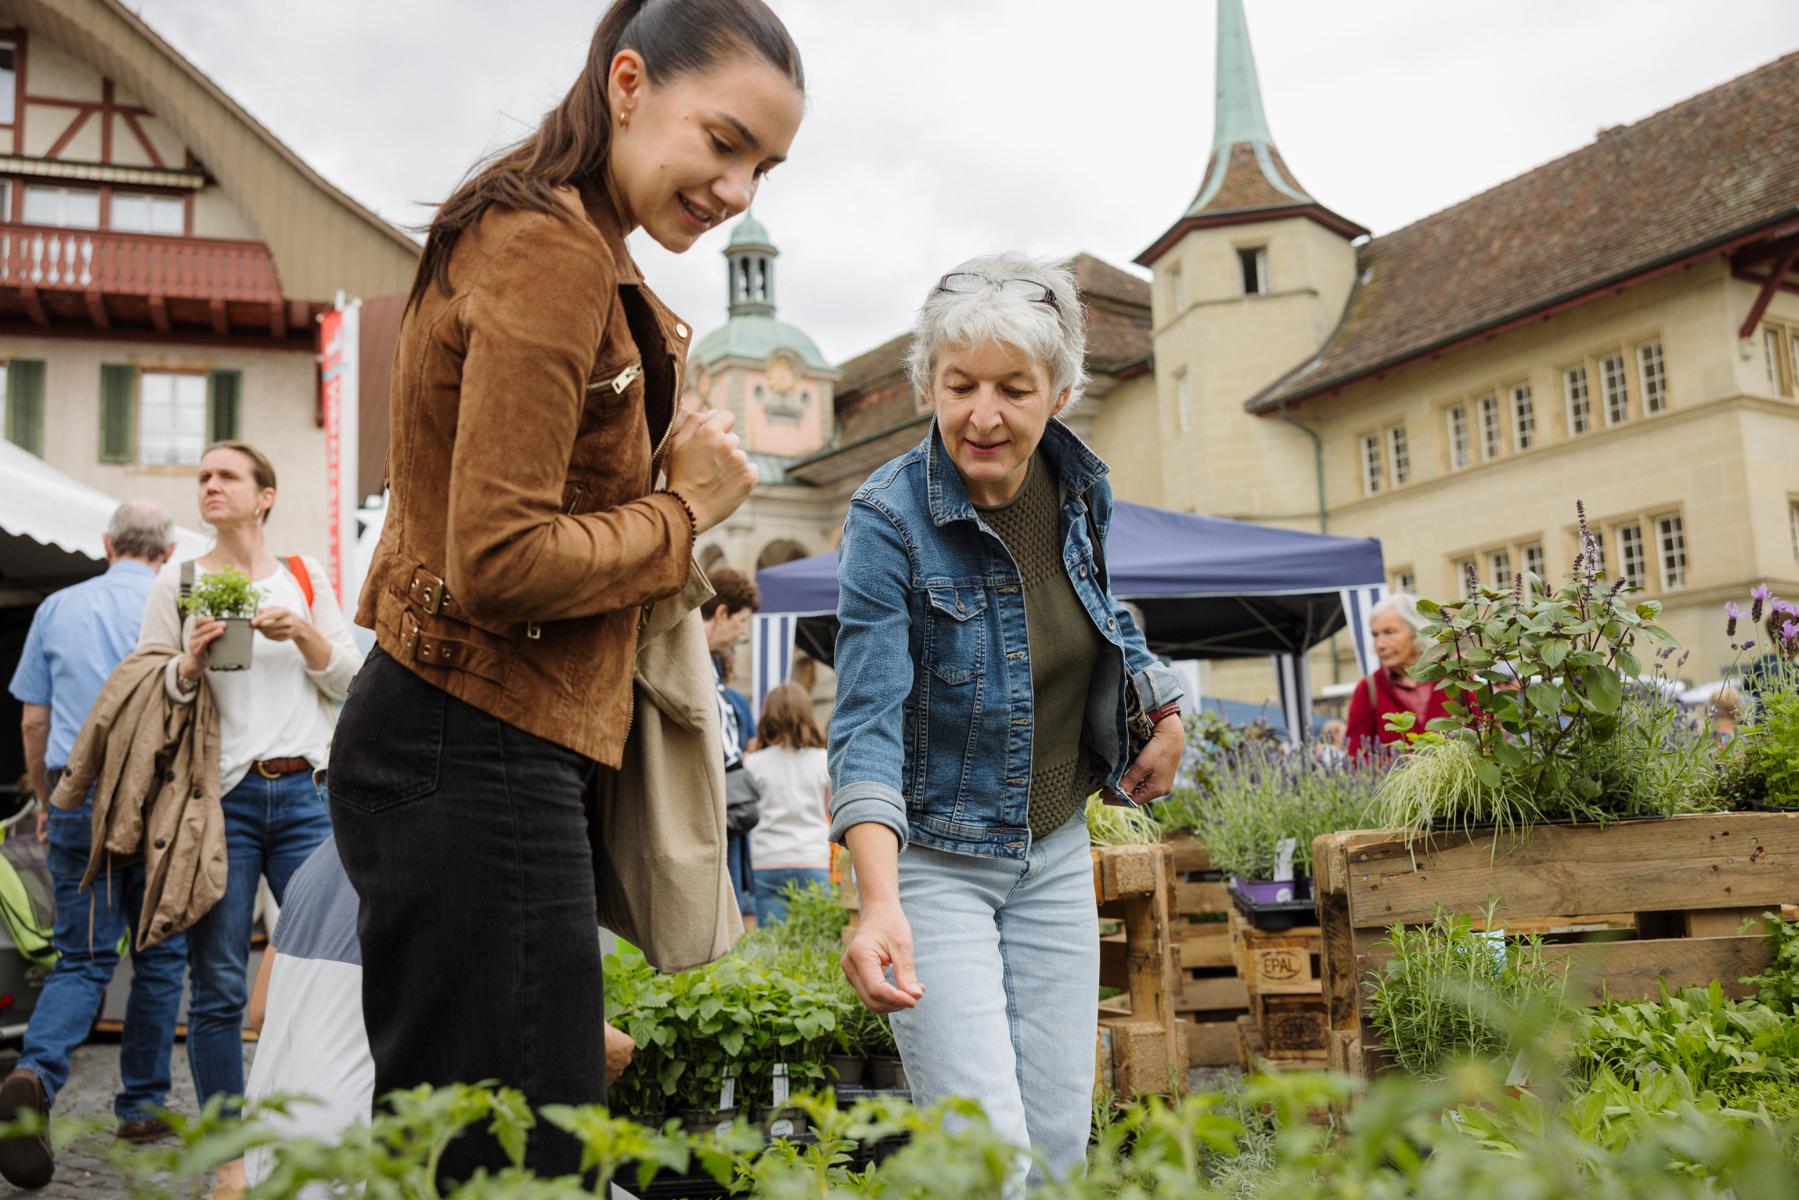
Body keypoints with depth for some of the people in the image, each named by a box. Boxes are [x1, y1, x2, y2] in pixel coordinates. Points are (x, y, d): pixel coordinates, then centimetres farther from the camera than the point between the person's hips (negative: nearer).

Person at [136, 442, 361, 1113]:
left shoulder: (305, 577, 11)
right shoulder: (177, 584, 7)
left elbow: (349, 681, 9)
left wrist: (304, 634, -8)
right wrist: (191, 664, -14)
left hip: (304, 794, 1)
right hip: (221, 797, -1)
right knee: (218, 987, 1)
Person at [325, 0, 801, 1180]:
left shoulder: (568, 248, 19)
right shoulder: (554, 252, -14)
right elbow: (499, 562, -21)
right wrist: (684, 512, -7)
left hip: (488, 749, 10)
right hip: (480, 756, -10)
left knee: (457, 1145, 16)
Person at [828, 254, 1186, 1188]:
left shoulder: (1079, 489, -2)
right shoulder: (890, 517, -19)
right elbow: (868, 722, -25)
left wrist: (1162, 708, 8)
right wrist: (880, 901, -38)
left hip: (1054, 853, 5)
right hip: (932, 857, -5)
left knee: (1059, 1141, 8)